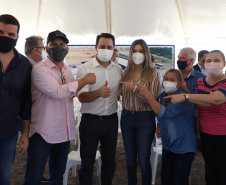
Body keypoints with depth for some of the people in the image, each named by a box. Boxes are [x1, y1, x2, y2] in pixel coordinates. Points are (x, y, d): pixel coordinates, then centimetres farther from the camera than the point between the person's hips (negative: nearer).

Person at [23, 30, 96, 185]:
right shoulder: (39, 69, -12)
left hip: (64, 133, 7)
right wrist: (85, 80, -16)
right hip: (42, 133, -6)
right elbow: (58, 92, -25)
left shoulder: (68, 71, 10)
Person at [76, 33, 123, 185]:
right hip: (90, 121, -4)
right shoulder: (85, 69, -8)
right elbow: (82, 97, -17)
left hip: (111, 120, 4)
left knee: (110, 161, 17)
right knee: (87, 163, 7)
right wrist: (99, 93, -35)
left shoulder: (118, 69, 6)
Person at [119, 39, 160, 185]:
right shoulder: (127, 72, 7)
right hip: (127, 117, 4)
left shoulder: (153, 73, -5)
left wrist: (135, 89, -19)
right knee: (130, 159, 15)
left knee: (143, 160, 2)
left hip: (145, 119, -4)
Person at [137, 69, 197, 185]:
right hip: (167, 145, 7)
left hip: (183, 147, -7)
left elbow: (165, 113, -32)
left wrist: (147, 95, -29)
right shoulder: (162, 96, 4)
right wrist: (159, 126, 1)